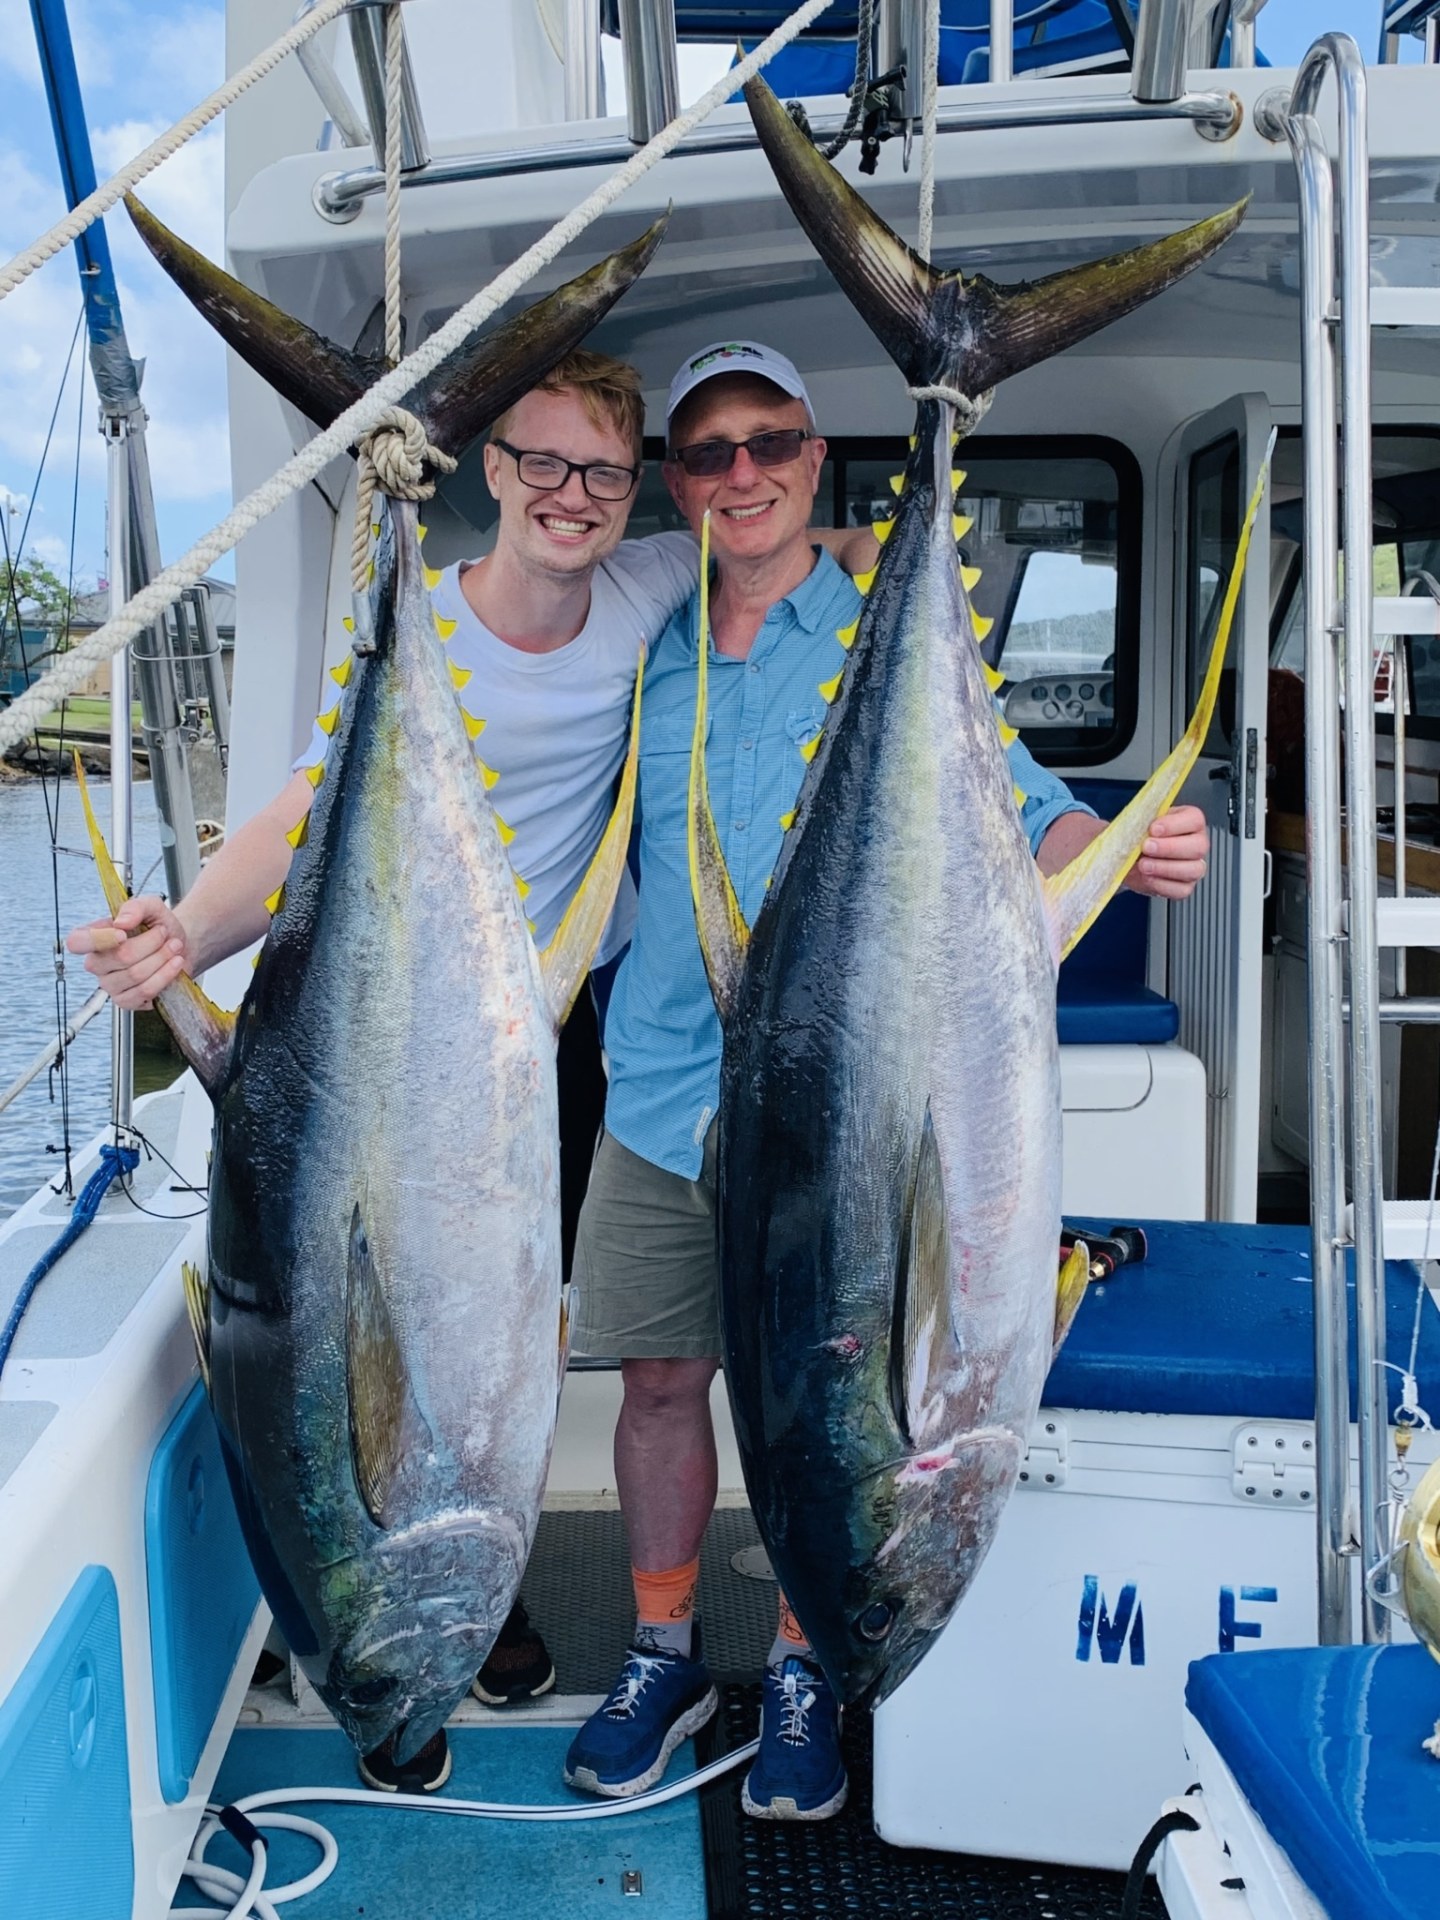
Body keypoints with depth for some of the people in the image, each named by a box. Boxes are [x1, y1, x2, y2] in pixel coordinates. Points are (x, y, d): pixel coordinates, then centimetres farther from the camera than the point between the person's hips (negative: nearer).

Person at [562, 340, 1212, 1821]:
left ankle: (800, 1676, 30)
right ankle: (662, 1657, 33)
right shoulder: (643, 660, 9)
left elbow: (1016, 812, -6)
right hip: (660, 1096, 3)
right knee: (659, 1377, 12)